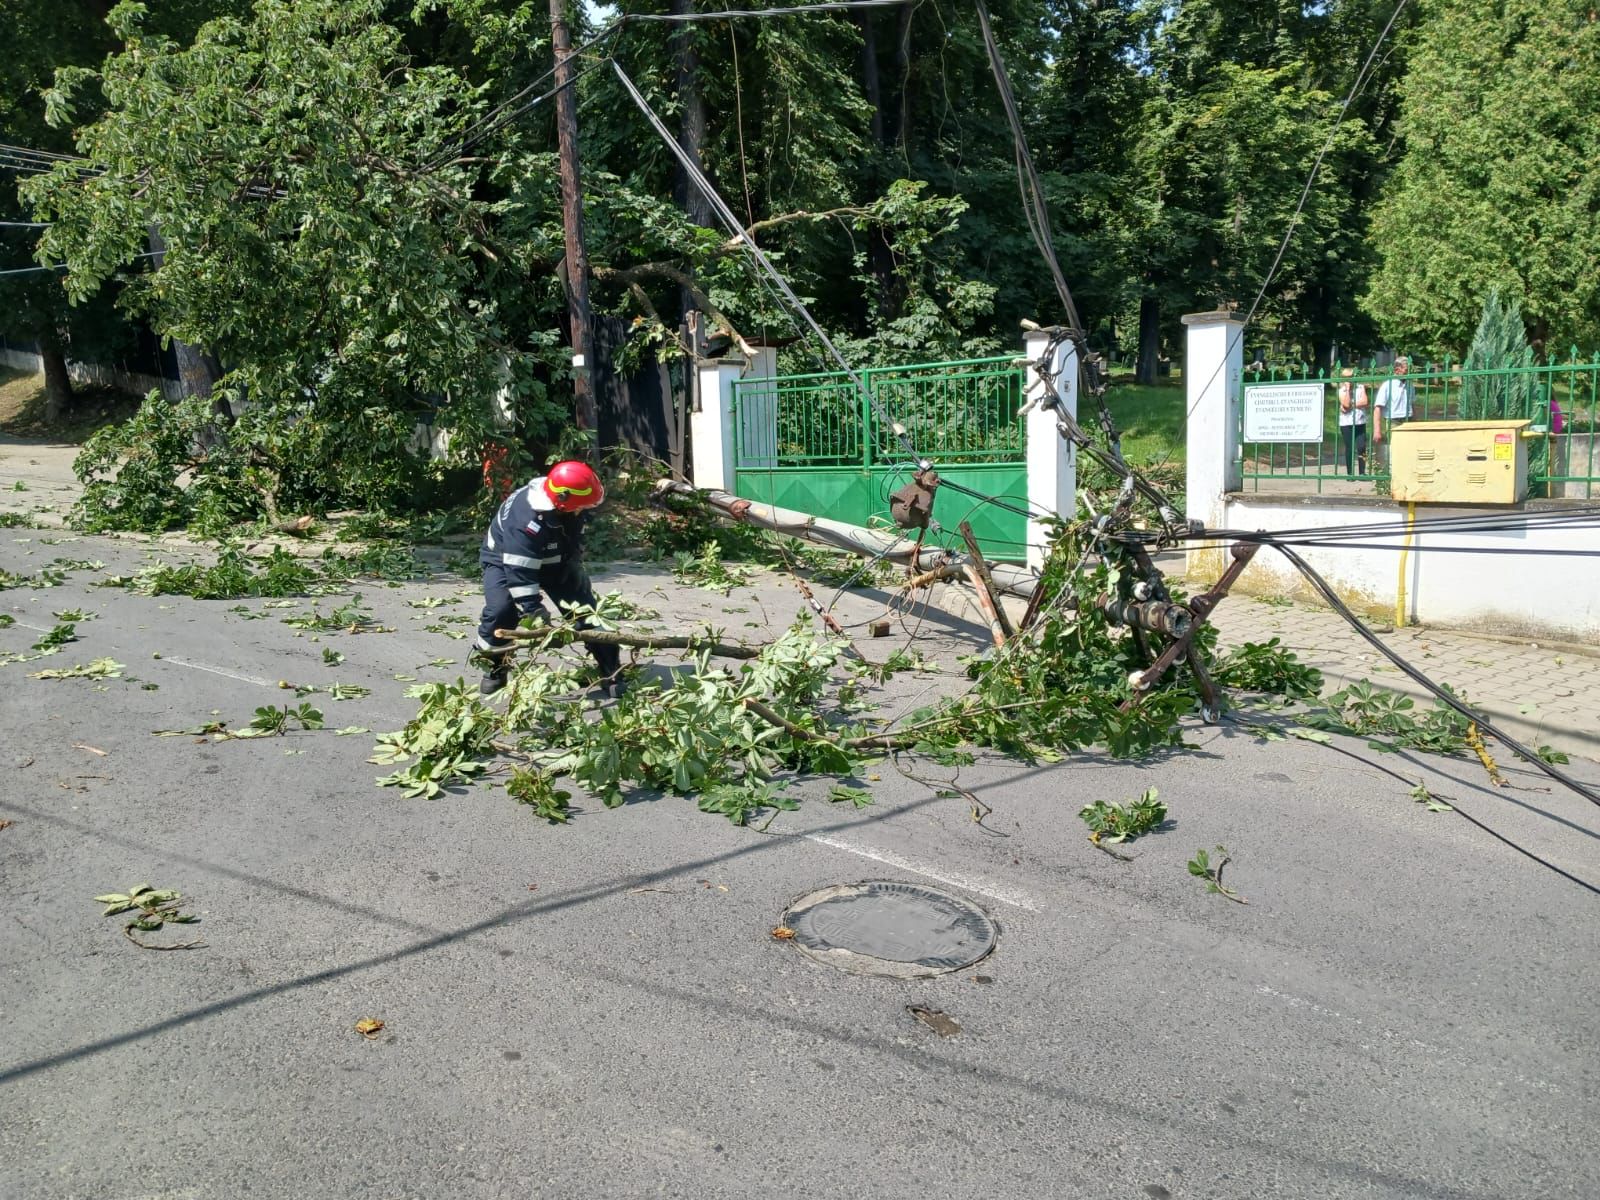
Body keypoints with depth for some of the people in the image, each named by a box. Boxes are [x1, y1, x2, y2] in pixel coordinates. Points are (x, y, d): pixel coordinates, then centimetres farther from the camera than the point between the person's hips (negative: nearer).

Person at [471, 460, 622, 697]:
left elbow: (575, 540, 4)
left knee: (585, 606, -7)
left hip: (554, 559, 6)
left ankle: (611, 671, 1)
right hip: (506, 559, -5)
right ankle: (494, 667, -2)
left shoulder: (570, 506, -20)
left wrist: (576, 569, 3)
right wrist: (536, 614, -42)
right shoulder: (525, 521, -41)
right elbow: (520, 573, -40)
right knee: (501, 609, -28)